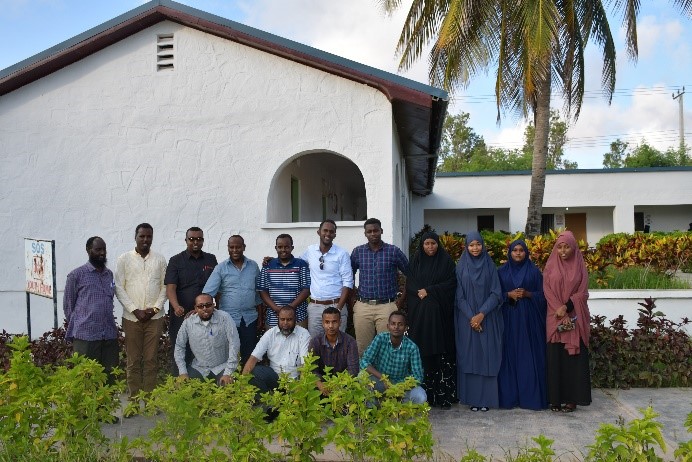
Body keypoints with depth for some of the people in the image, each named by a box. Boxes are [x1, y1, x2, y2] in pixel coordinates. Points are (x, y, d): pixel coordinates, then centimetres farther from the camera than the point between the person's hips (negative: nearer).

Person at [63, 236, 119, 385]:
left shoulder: (109, 274, 14)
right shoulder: (76, 275, -1)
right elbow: (68, 304, 4)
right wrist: (74, 330, 5)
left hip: (110, 335, 5)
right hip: (85, 336, -5)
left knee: (110, 376, 7)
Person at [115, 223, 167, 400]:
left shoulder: (160, 259, 7)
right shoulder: (124, 259, 3)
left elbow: (164, 287, 7)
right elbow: (119, 288, -1)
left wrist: (156, 308, -6)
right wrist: (135, 310, -8)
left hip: (154, 317, 1)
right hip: (132, 317, -1)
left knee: (151, 359, 2)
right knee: (133, 360, 4)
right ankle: (134, 397, 11)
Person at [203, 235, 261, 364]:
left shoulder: (253, 266, 8)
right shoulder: (221, 268, 0)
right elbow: (208, 292, -7)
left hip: (250, 319, 2)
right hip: (228, 319, -2)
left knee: (249, 355, 6)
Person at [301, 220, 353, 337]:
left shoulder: (342, 254, -4)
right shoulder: (310, 250, 6)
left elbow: (348, 283, -5)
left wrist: (339, 308, -12)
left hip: (335, 305, -3)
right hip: (314, 306, 3)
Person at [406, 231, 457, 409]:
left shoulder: (446, 261, 6)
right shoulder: (416, 261, 12)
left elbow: (451, 283, -2)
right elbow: (410, 284, 9)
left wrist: (429, 291, -8)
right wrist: (419, 293, -10)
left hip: (440, 313, -1)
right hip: (419, 313, 2)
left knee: (442, 351, -4)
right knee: (421, 352, -3)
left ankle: (444, 396, 1)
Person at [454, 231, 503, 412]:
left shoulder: (490, 266, 4)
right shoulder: (461, 267, 4)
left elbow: (496, 293, -1)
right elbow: (459, 296, 1)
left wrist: (481, 314, -12)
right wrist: (471, 317, -10)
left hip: (488, 319, 0)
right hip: (467, 319, 0)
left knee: (487, 357, -1)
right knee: (469, 357, 0)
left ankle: (486, 398, 6)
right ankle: (472, 398, 6)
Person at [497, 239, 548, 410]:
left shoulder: (534, 271, 5)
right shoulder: (501, 271, 8)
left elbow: (542, 294, 5)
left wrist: (527, 294, -12)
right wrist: (509, 295, -11)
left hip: (529, 319, -1)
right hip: (508, 318, 1)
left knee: (529, 355, -2)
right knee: (510, 355, 0)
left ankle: (531, 396, 4)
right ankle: (509, 395, 6)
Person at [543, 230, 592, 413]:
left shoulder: (580, 266, 5)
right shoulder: (550, 266, 6)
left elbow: (582, 292, 0)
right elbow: (547, 290, -1)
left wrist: (567, 307, -15)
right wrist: (560, 313, -11)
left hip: (576, 318, 0)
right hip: (555, 318, 0)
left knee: (574, 357, -1)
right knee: (555, 358, -1)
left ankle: (572, 398, 5)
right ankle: (555, 398, 5)